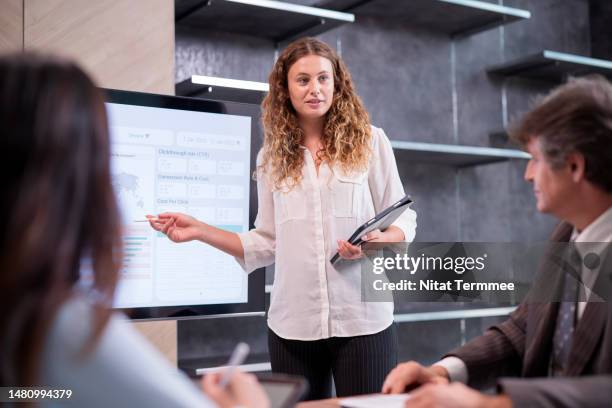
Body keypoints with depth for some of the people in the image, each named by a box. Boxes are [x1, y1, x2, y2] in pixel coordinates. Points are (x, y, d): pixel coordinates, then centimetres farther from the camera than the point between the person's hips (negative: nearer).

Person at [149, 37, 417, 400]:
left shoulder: (369, 141, 2)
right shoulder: (272, 156, 8)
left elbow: (404, 219, 5)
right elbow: (267, 243, 9)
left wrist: (378, 240, -16)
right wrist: (200, 231, 2)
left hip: (362, 319, -2)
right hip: (293, 324, 2)